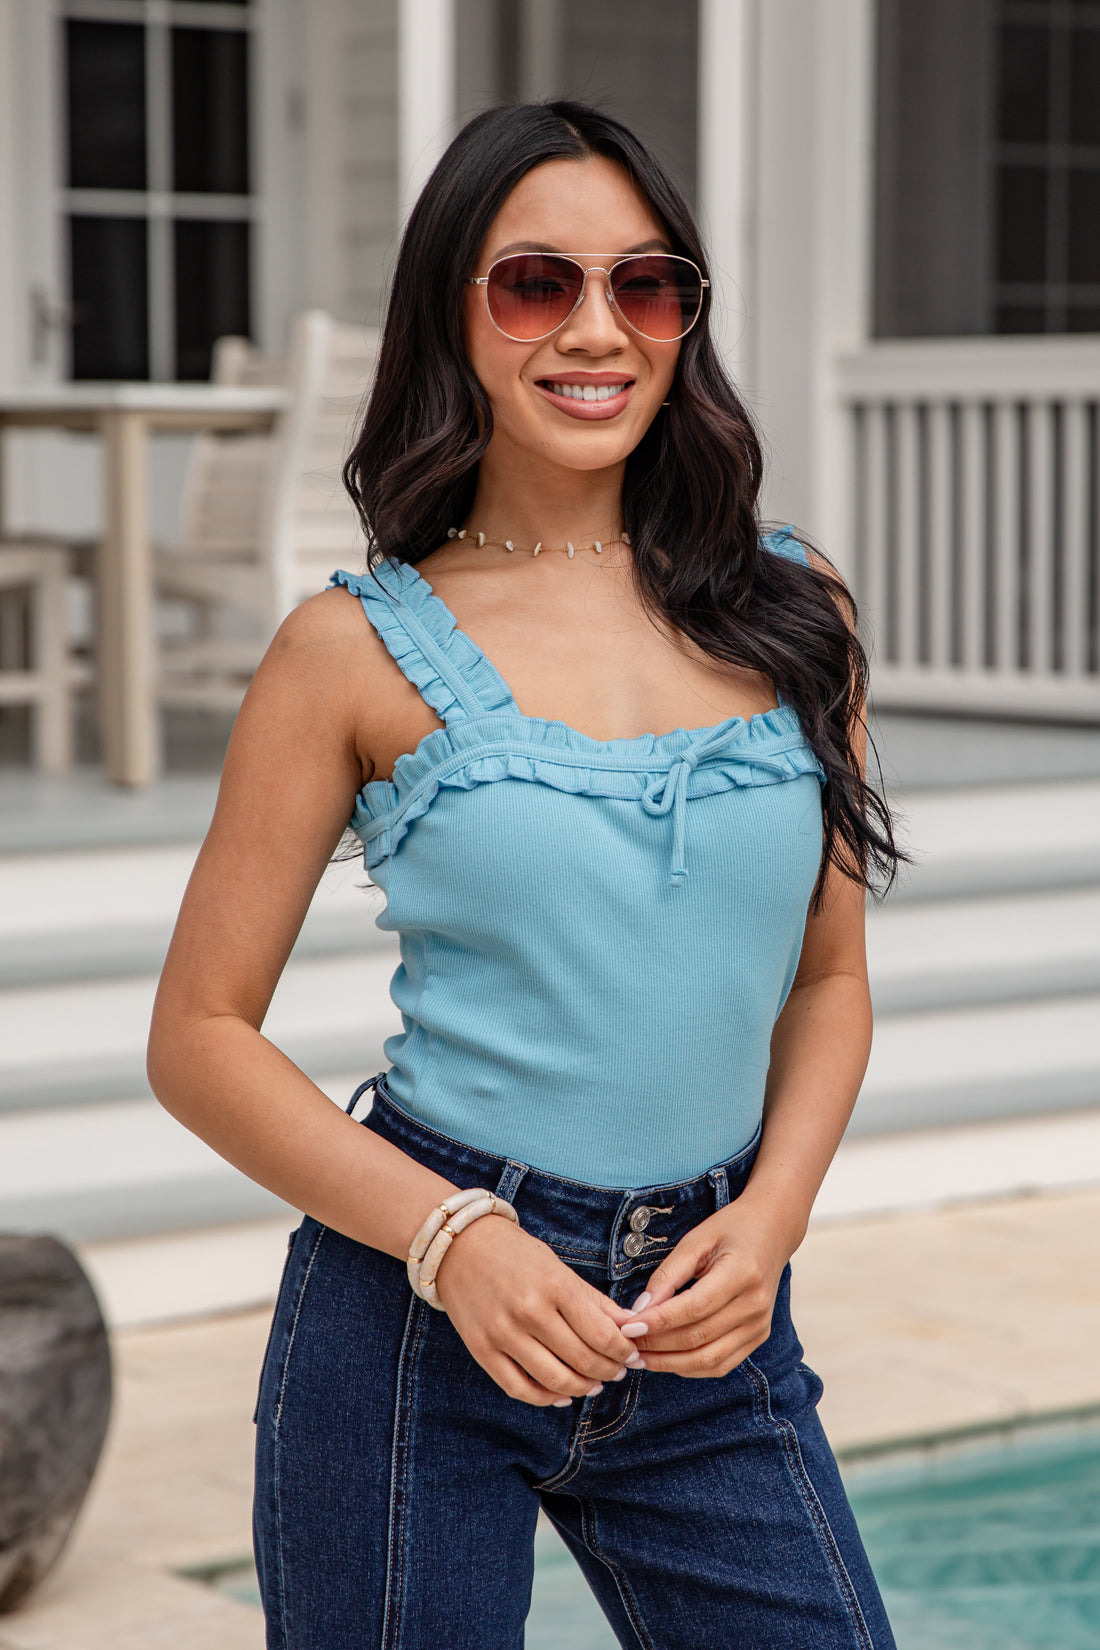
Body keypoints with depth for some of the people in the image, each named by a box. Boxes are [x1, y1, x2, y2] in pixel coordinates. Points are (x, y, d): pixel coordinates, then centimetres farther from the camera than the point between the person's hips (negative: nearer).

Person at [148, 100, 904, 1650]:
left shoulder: (793, 609, 5)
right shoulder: (362, 648, -4)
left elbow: (830, 978, 12)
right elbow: (201, 1036, -2)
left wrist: (772, 1216, -5)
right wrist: (454, 1238, -14)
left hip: (710, 1332, 3)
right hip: (418, 1307, -3)